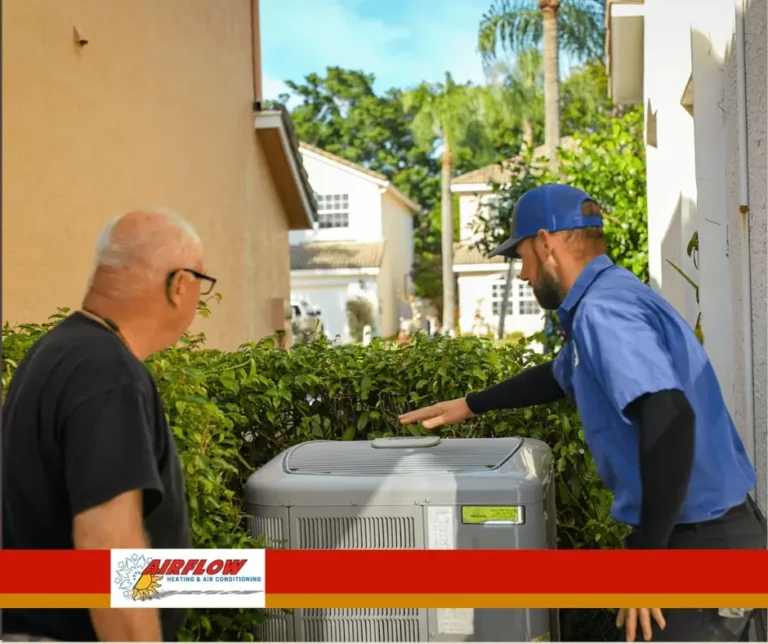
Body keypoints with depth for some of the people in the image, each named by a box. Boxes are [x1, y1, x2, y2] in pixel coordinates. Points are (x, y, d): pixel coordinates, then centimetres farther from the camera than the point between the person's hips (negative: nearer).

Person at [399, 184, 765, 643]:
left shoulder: (603, 309, -21)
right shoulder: (611, 299, 14)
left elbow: (669, 419, -35)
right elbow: (559, 377, 31)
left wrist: (647, 551, -28)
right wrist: (471, 405, 33)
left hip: (700, 541, -10)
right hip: (714, 532, 10)